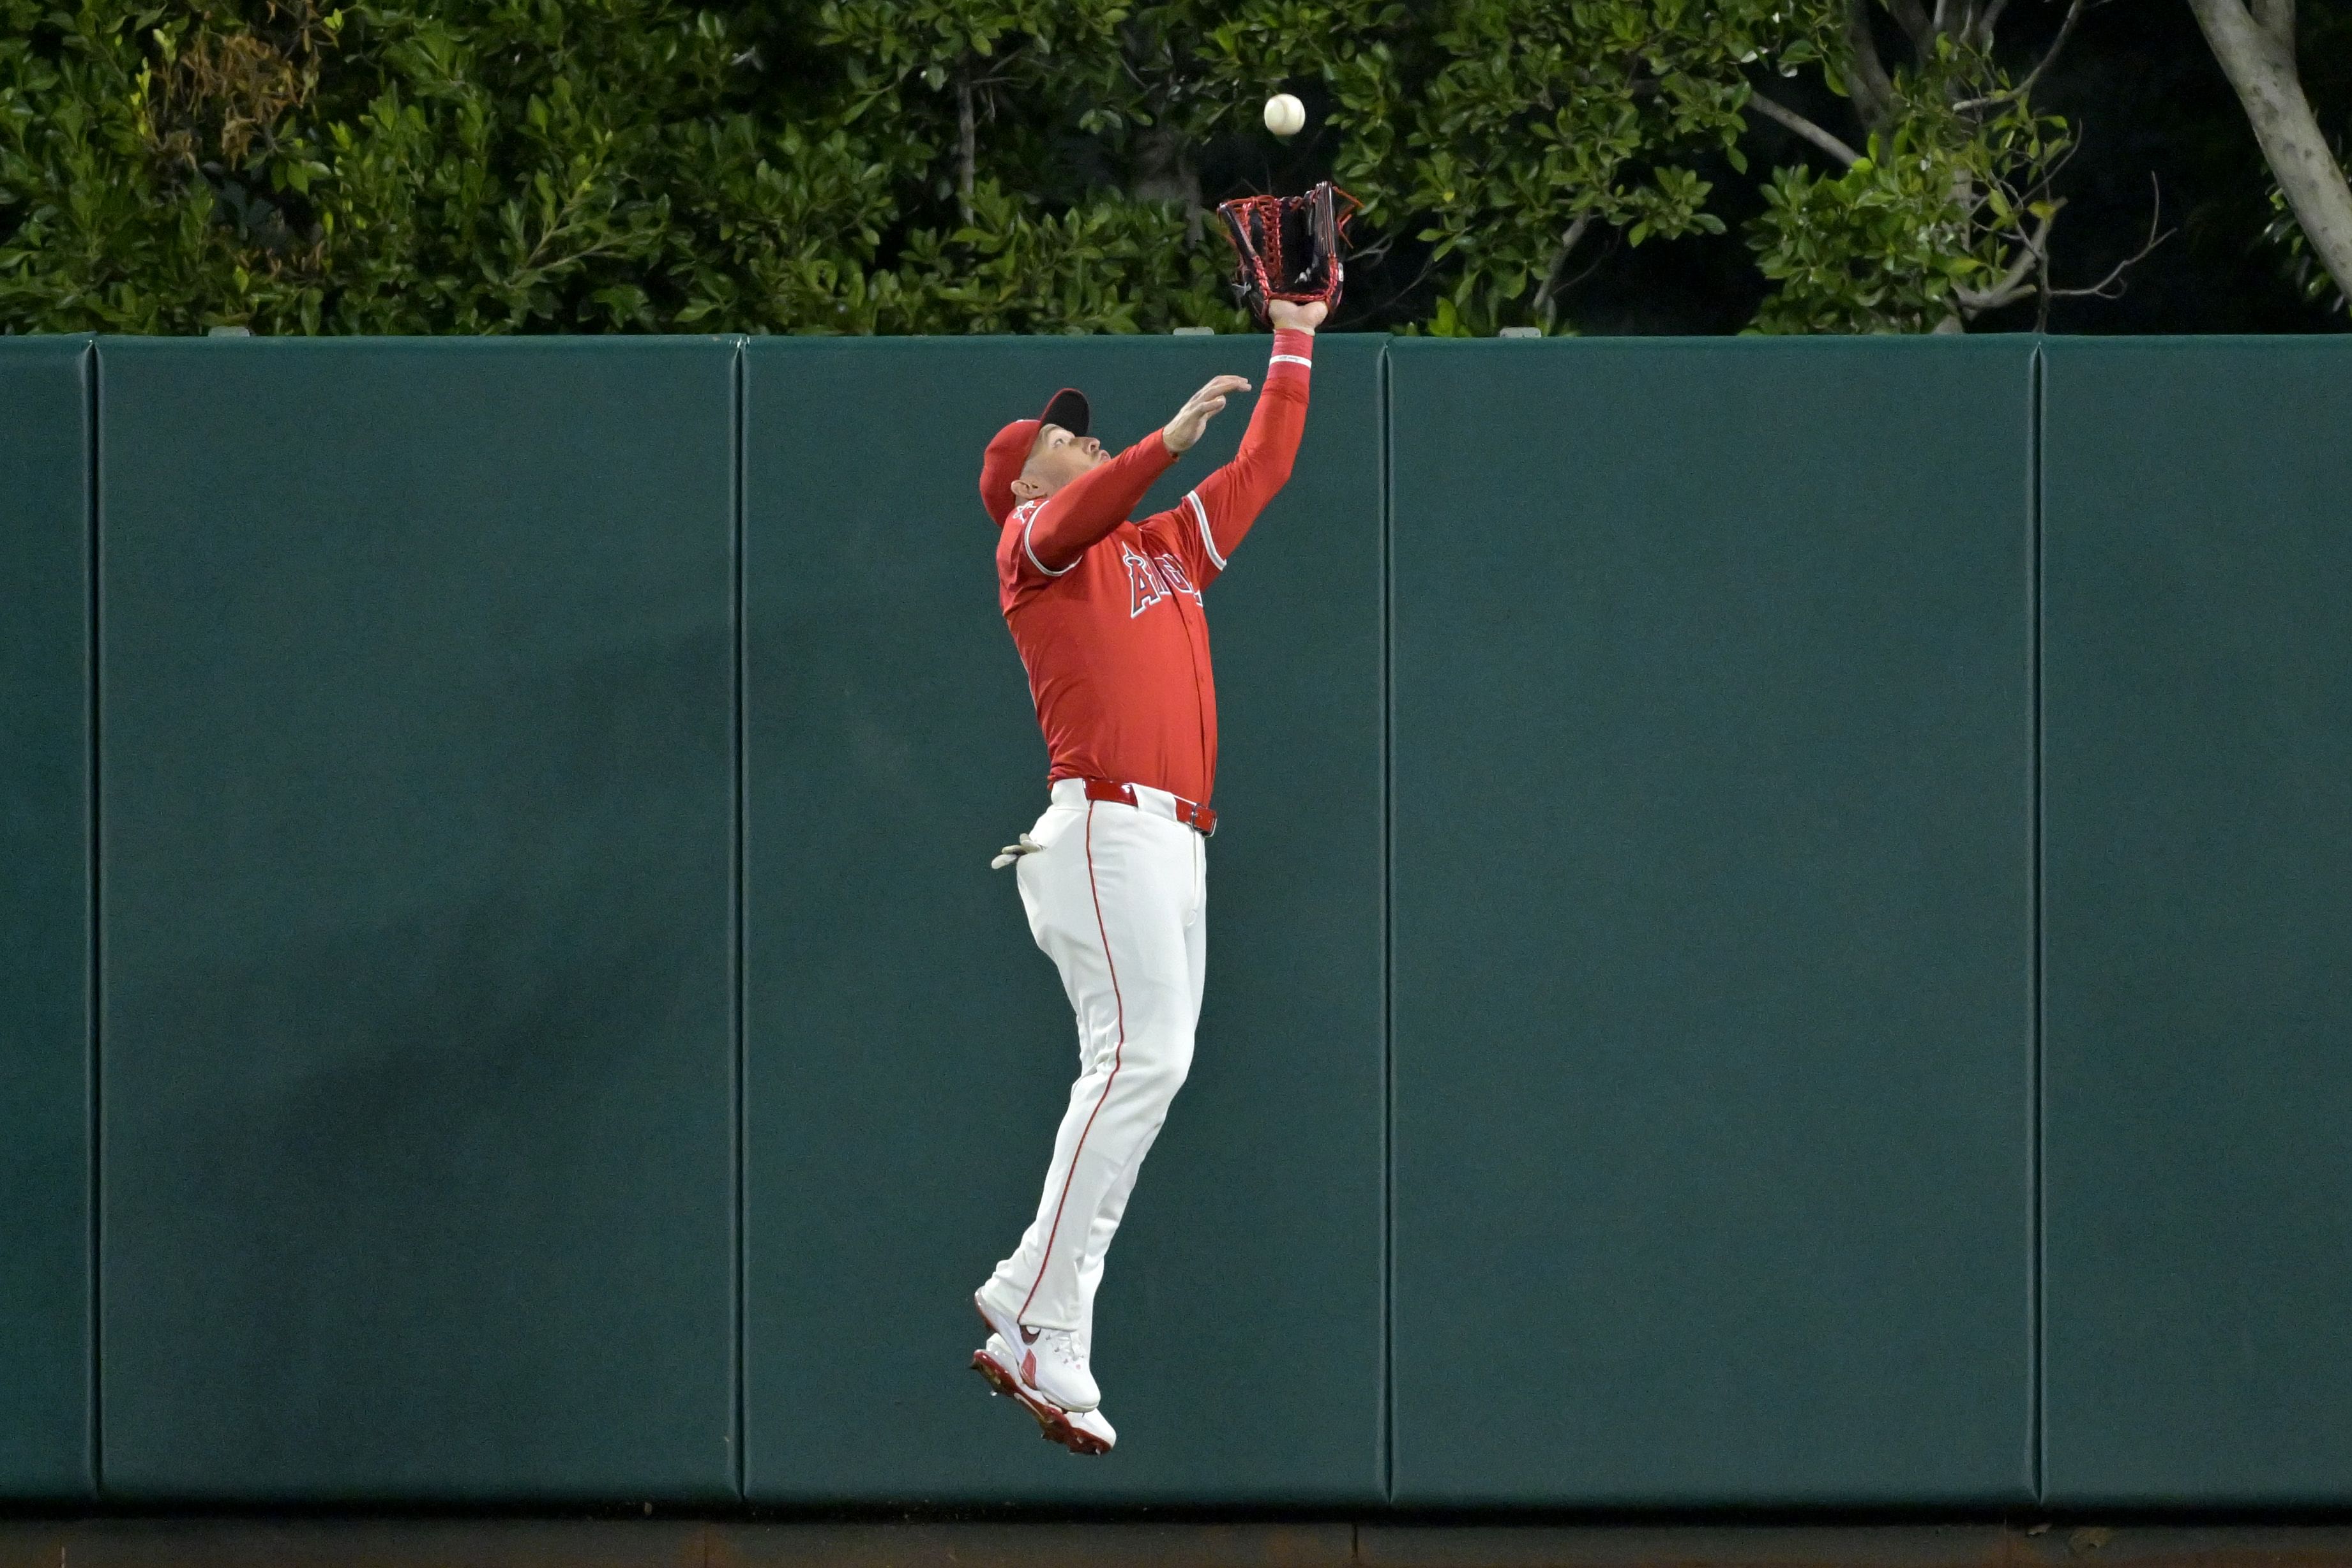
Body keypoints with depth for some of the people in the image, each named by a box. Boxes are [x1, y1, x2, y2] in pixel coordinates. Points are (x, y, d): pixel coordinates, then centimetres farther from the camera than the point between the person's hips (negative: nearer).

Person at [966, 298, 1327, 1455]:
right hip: (1106, 827, -8)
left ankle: (1046, 1353, -2)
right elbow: (1084, 513, -19)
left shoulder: (1167, 546, 27)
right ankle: (1034, 1307, -23)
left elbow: (1264, 467, 34)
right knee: (1143, 1052, -22)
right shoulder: (1032, 543, 5)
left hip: (1180, 841, 8)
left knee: (1141, 1071, 0)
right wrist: (1169, 441, -32)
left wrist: (1295, 341, 33)